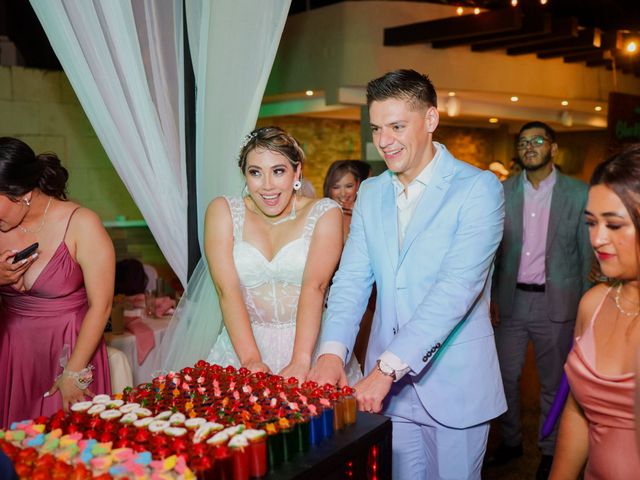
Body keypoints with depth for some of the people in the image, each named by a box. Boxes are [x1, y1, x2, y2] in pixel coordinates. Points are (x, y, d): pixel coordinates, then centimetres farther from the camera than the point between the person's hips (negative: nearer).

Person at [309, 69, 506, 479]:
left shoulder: (479, 189, -12)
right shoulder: (370, 193, 6)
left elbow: (458, 286, -22)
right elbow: (351, 279, 0)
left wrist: (388, 366, -27)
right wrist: (332, 351, -17)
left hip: (455, 382, -4)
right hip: (387, 383, 4)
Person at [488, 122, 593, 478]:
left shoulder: (579, 194, -2)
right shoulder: (502, 192, 2)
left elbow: (587, 254, 1)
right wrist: (490, 295, -2)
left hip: (556, 302, -1)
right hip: (511, 300, 2)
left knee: (554, 382, 12)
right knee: (506, 375, 11)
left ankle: (551, 451, 31)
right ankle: (511, 441, 32)